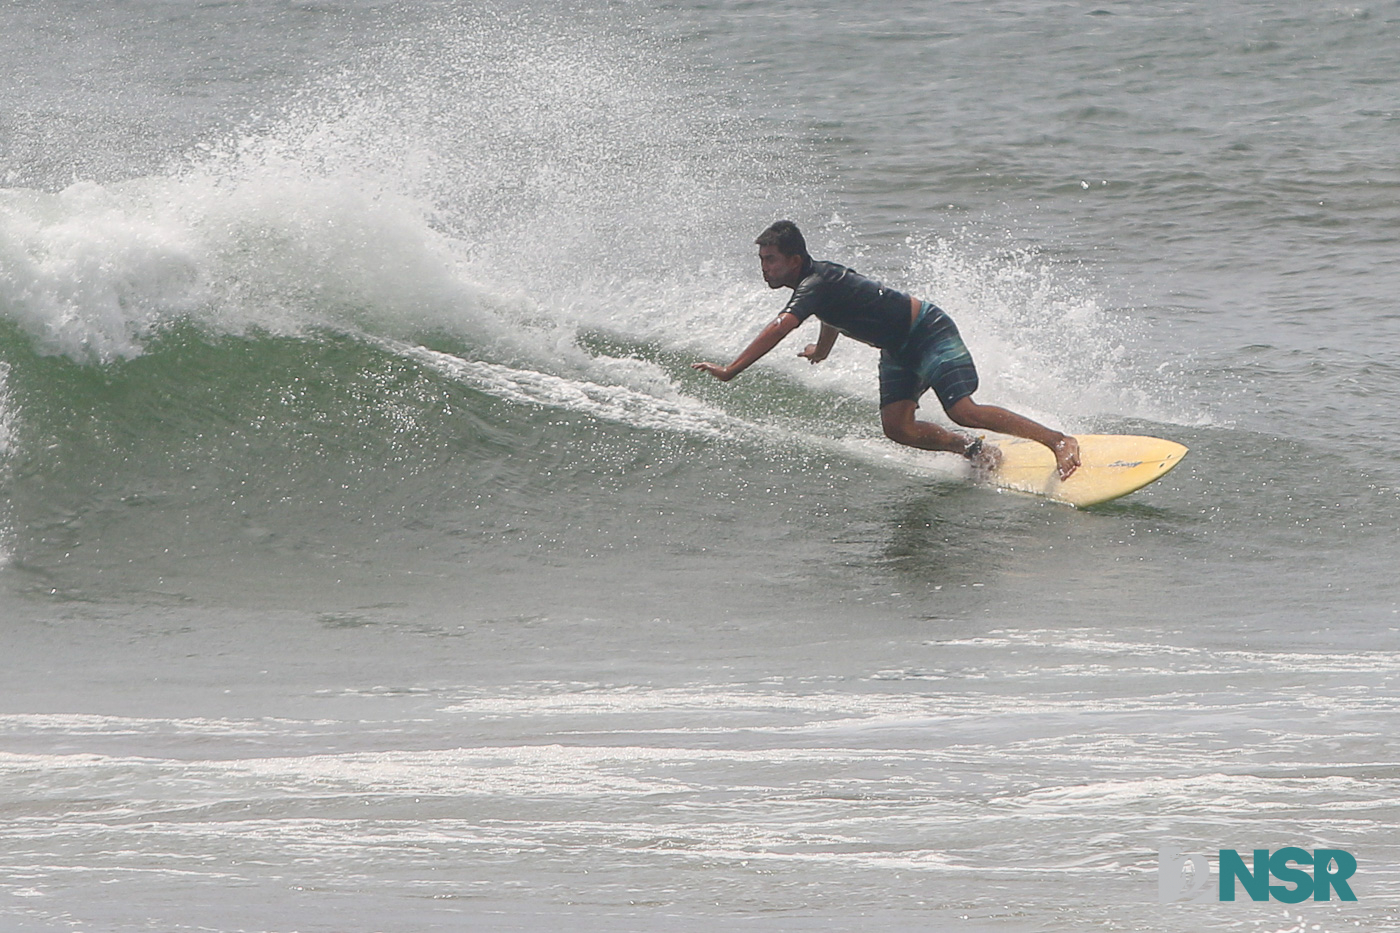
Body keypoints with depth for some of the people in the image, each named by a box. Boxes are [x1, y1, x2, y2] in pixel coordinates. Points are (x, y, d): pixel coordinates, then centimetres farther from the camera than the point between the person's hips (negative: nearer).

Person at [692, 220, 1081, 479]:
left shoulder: (814, 285, -24)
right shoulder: (819, 276, 5)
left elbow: (779, 329, -40)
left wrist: (729, 371, -43)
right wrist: (820, 351, 49)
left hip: (929, 333, -10)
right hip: (899, 350, 10)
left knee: (963, 411, -21)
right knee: (897, 427, -5)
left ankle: (1059, 441, -16)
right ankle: (976, 450, 10)